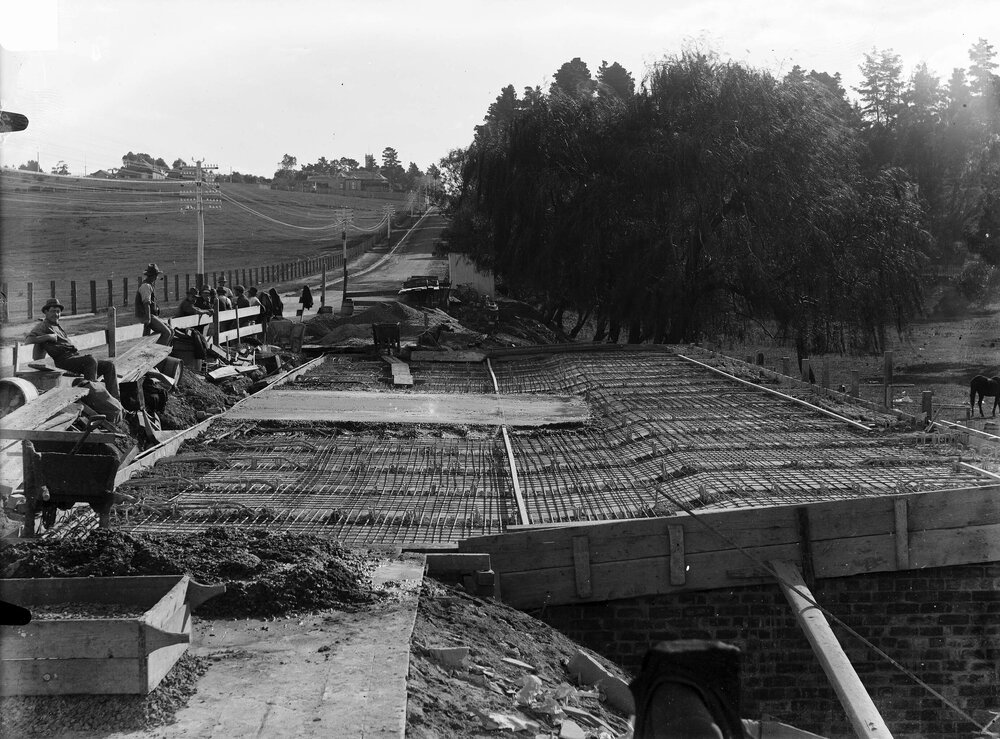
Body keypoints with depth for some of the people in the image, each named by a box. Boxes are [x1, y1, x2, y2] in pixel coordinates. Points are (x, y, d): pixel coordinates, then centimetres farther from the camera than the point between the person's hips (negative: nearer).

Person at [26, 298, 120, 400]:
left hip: (76, 356, 9)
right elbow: (28, 340, -13)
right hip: (65, 360, -9)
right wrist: (48, 337, -15)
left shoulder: (57, 326, 29)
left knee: (109, 365, -2)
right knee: (91, 359, -35)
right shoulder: (44, 326, 2)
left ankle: (114, 398, -10)